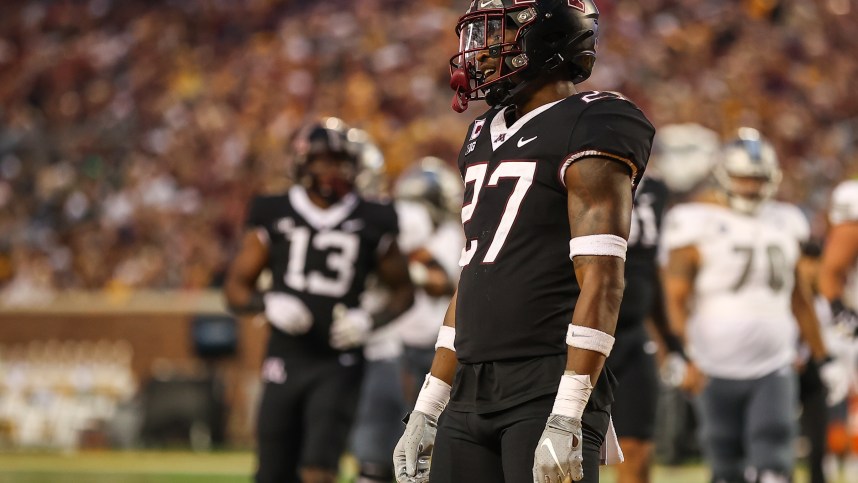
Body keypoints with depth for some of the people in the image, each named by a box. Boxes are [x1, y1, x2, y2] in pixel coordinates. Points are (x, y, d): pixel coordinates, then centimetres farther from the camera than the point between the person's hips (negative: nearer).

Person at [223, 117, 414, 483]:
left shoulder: (371, 223, 3)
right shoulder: (274, 217, 3)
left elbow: (403, 291, 12)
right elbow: (236, 287, 7)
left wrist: (370, 322, -7)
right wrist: (268, 303, -14)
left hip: (338, 364, -1)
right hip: (286, 358, 1)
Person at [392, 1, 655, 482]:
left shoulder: (589, 127, -8)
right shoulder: (486, 136, 18)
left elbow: (601, 281, -16)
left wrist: (567, 416, -23)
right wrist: (428, 409, 18)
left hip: (549, 387, -8)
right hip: (472, 390, 8)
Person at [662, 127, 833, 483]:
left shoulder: (784, 223, 11)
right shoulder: (698, 224, -3)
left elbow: (798, 297, 20)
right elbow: (676, 297, -6)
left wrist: (821, 356, 21)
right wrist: (685, 356, -16)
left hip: (774, 366, 3)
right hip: (718, 369, -3)